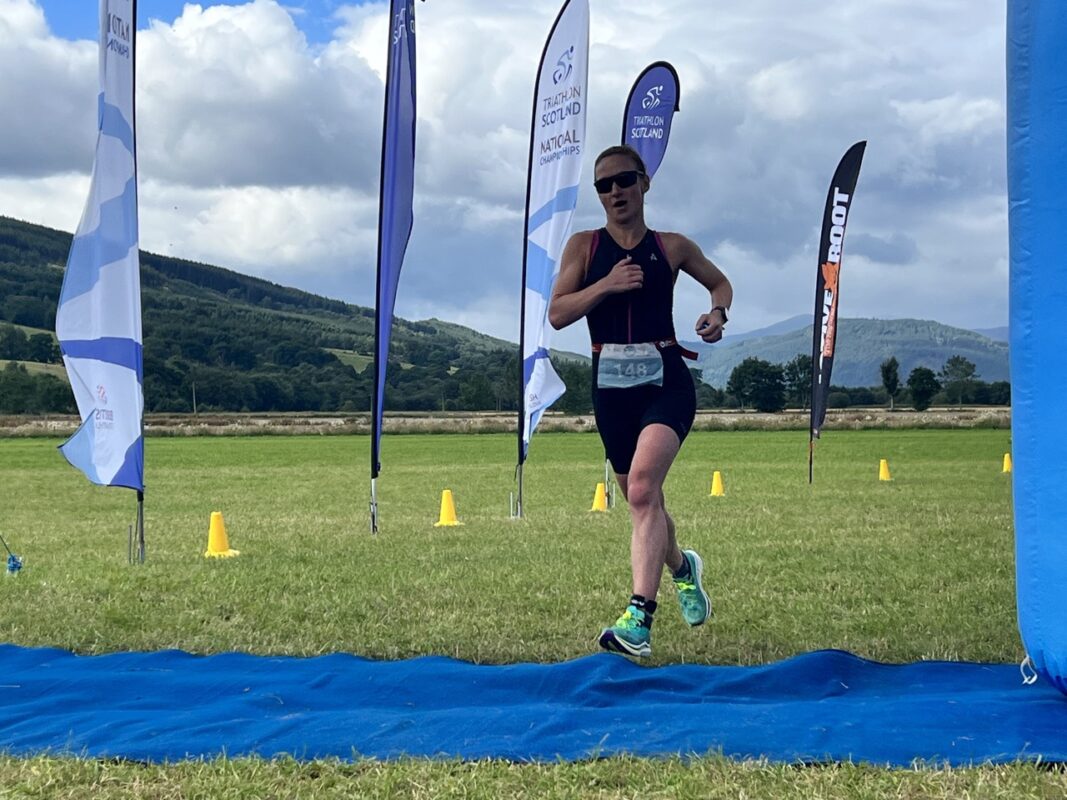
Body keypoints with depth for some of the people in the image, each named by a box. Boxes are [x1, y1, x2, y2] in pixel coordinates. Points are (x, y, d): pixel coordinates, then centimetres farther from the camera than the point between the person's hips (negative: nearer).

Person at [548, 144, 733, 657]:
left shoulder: (672, 247, 6)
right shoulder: (584, 246, 6)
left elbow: (719, 281, 22)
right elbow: (556, 314, -2)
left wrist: (717, 314, 1)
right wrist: (606, 284, -15)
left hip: (666, 381, -3)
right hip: (611, 386, 3)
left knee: (642, 487, -24)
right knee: (641, 499, 15)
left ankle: (639, 619, -28)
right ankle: (682, 569, 47)